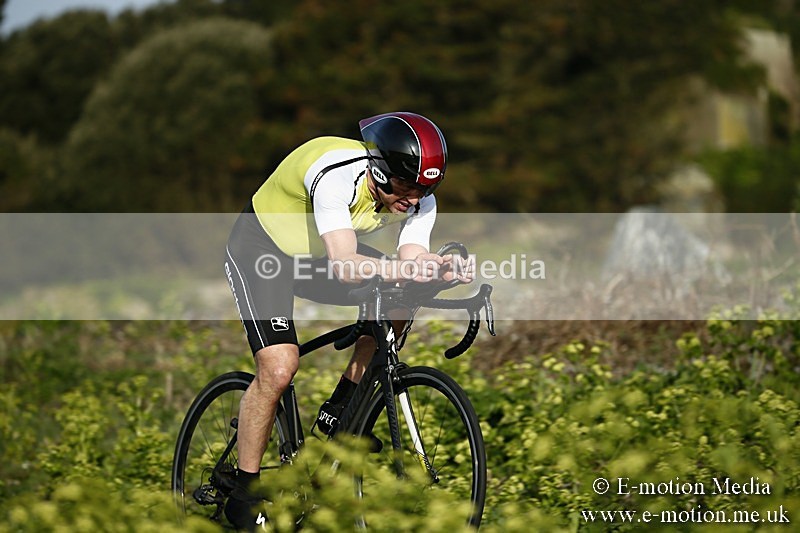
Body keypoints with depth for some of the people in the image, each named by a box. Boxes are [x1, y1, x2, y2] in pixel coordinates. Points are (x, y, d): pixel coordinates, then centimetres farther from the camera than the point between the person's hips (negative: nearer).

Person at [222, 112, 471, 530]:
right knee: (278, 368, -22)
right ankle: (242, 497, -7)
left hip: (316, 252, 7)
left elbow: (412, 257, -26)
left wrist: (439, 269, -48)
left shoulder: (418, 200, -17)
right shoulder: (336, 174, -38)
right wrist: (408, 269, -61)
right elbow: (344, 266, -47)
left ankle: (338, 412, 0)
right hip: (260, 251, -7)